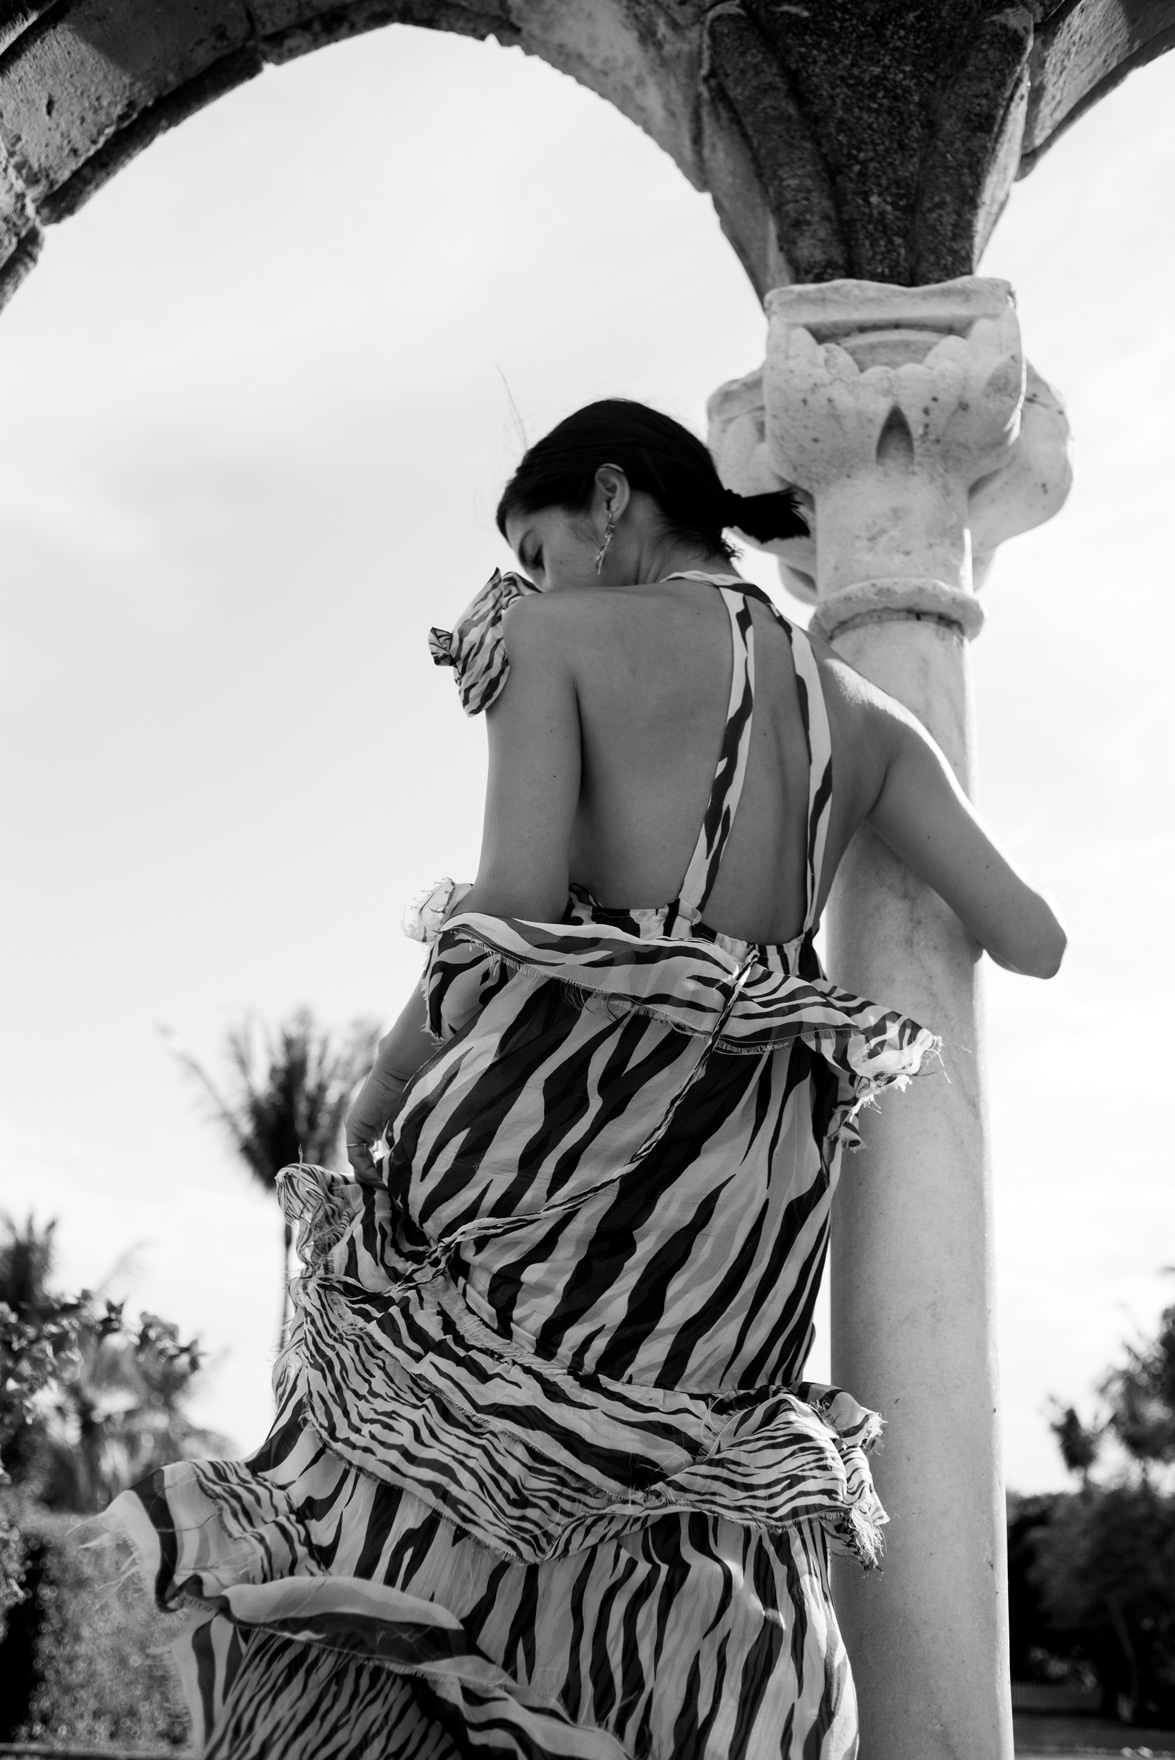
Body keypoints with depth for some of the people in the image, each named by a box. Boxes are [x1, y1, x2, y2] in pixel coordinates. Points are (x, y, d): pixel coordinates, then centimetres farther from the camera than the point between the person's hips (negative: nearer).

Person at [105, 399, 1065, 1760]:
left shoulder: (561, 636, 2)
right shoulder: (860, 714, 16)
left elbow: (516, 912, -10)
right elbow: (1035, 941, 14)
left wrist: (386, 1082, 2)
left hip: (569, 1124, -5)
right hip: (752, 1189, 6)